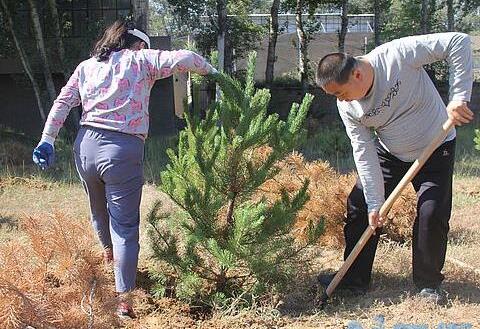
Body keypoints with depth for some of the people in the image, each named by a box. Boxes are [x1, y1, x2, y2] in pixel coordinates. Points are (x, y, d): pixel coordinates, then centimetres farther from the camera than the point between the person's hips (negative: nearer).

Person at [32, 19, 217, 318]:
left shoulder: (86, 67, 15)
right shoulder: (139, 60, 2)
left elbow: (62, 103, 8)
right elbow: (183, 58, -8)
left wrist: (47, 140, 6)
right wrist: (211, 72, 8)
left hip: (85, 147, 5)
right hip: (123, 151, -5)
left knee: (99, 210, 29)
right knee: (125, 226, 0)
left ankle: (109, 254, 57)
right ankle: (124, 300, -3)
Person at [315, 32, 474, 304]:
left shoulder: (397, 56, -30)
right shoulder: (347, 107, -16)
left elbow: (458, 42, -31)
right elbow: (365, 154, -14)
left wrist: (459, 97, -36)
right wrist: (375, 203, -19)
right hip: (389, 155, 4)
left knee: (432, 215, -15)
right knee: (358, 206, -2)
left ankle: (429, 283, 4)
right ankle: (355, 279, 11)